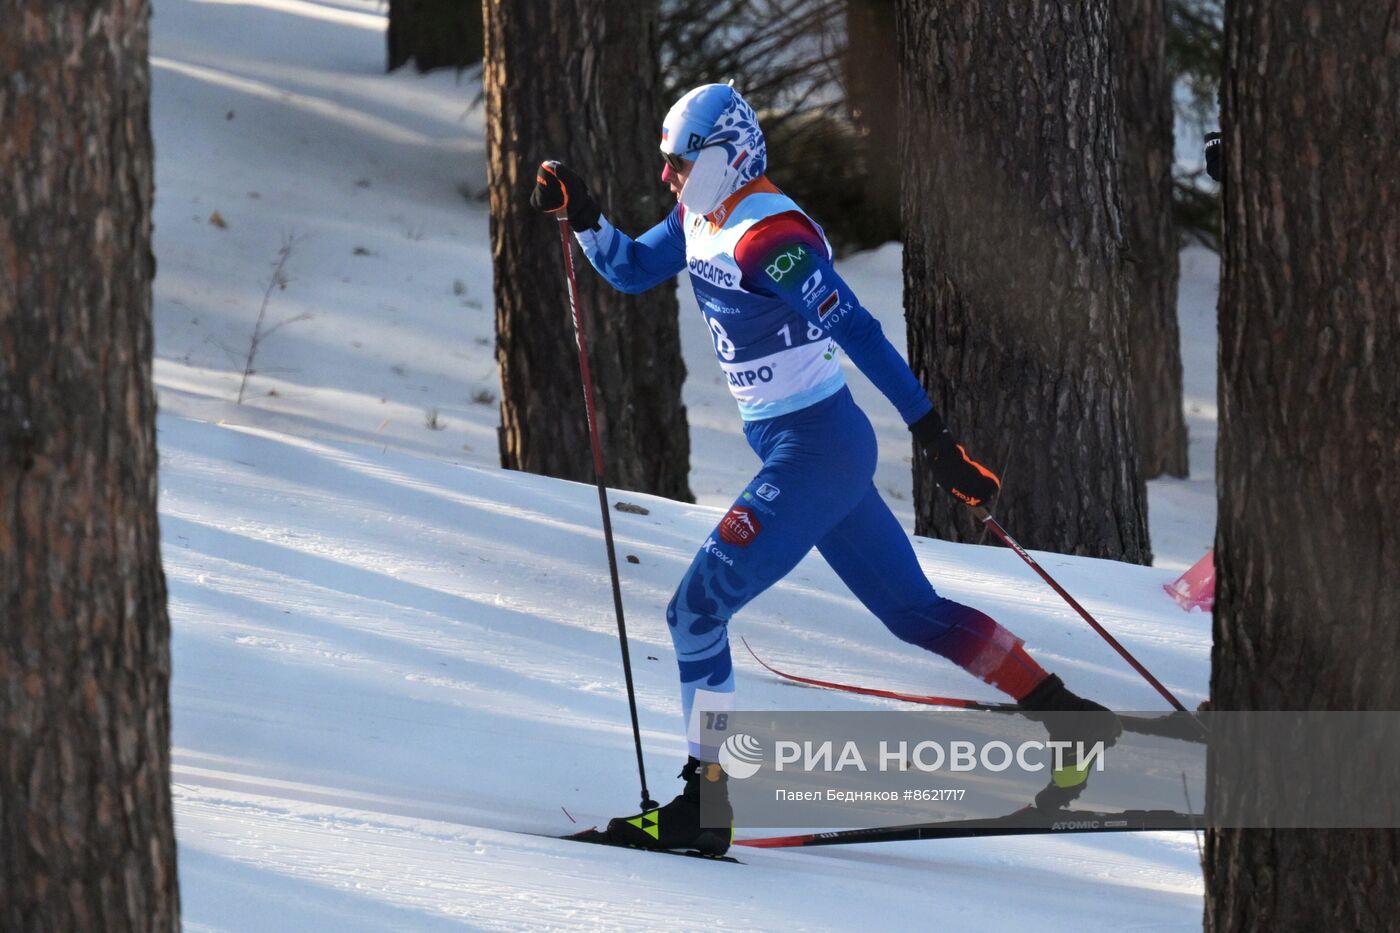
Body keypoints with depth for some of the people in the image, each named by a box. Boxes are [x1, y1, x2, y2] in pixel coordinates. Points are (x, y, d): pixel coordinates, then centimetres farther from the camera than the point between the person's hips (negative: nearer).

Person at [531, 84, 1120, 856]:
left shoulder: (767, 236, -22)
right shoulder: (701, 220, 7)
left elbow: (858, 334, -25)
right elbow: (628, 270, 22)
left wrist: (932, 436, -27)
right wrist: (581, 215, 4)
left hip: (814, 454, -10)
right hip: (796, 450, 10)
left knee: (697, 609, -8)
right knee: (912, 611, 15)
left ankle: (705, 806, -3)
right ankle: (1068, 718, 20)